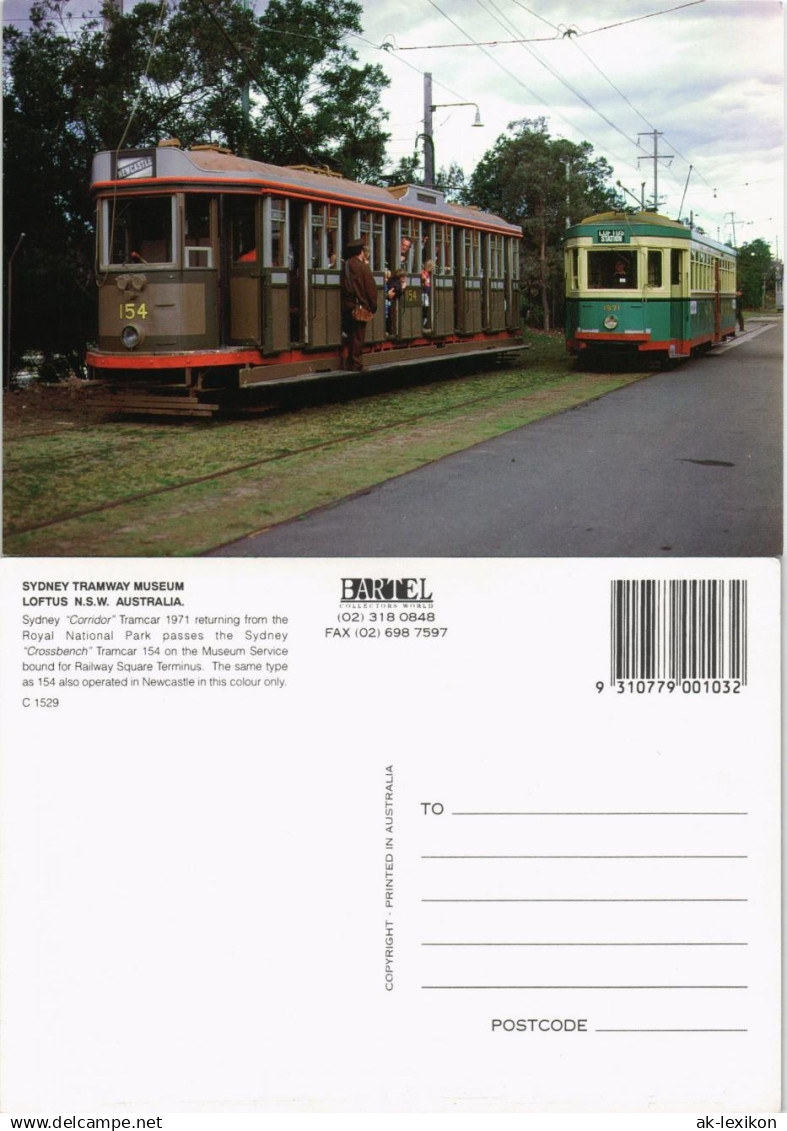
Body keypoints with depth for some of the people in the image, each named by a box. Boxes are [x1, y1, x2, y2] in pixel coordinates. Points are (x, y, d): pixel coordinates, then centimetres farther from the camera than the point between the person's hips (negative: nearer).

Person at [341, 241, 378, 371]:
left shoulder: (346, 266, 8)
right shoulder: (362, 267, -12)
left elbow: (344, 286, 12)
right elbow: (371, 287, -12)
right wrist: (373, 306, -3)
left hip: (347, 306, 7)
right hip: (360, 306, -7)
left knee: (352, 335, 15)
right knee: (358, 336, -2)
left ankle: (351, 363, 19)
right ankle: (356, 364, -1)